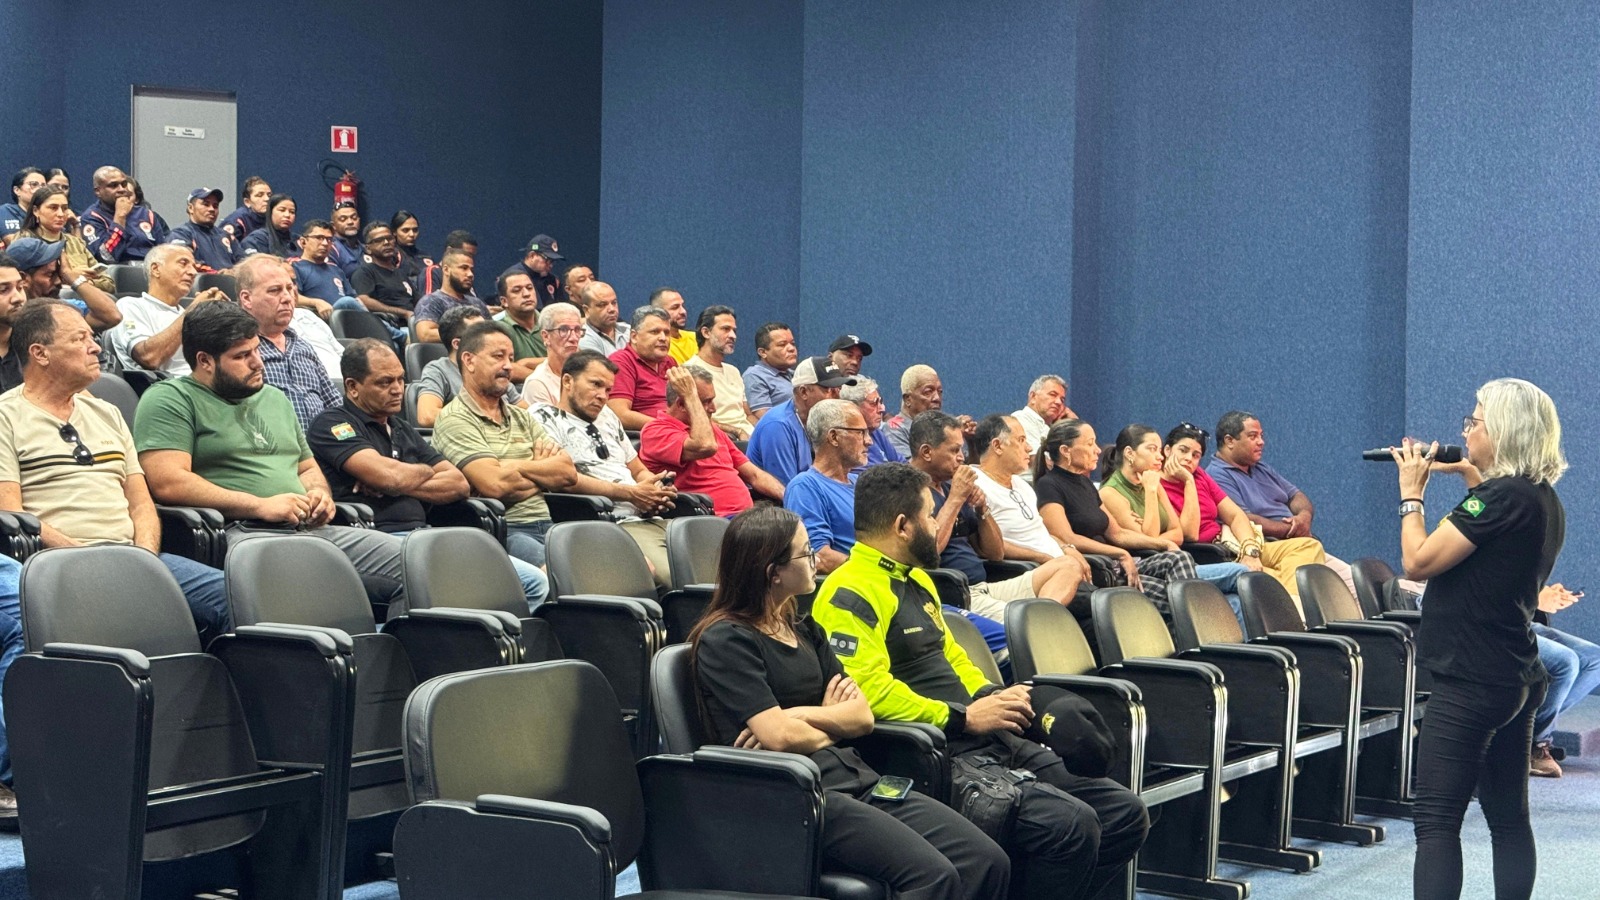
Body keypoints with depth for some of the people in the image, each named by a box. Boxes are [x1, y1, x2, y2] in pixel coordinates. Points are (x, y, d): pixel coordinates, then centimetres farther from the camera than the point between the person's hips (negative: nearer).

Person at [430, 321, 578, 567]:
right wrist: (543, 470, 6)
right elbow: (495, 484, -13)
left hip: (546, 525, 7)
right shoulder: (454, 420, 0)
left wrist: (515, 467, -1)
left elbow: (568, 473, 13)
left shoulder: (521, 418, 24)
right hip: (500, 530, -7)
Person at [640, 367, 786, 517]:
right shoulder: (655, 432, 0)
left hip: (747, 514, 8)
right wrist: (690, 394, -8)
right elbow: (705, 447, -19)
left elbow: (754, 475, 26)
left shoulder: (714, 430, 26)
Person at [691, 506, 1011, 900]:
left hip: (853, 776, 8)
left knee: (988, 862, -13)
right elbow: (781, 737, -15)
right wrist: (831, 726, 7)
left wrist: (798, 715, -6)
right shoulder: (724, 640, -5)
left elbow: (862, 716, 12)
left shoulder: (803, 629, 21)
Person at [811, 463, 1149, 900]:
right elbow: (868, 690, -22)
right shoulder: (851, 594, -11)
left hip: (991, 744, 10)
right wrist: (962, 717, -17)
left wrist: (994, 698, 9)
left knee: (1125, 813, 1)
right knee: (1071, 825, -27)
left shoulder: (916, 579, 21)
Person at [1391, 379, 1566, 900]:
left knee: (1437, 820, -10)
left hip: (1471, 680, -10)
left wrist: (1412, 493, -4)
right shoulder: (1543, 501, 12)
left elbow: (1418, 561, -17)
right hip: (1515, 676, 10)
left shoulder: (1502, 497, -18)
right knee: (1509, 816, 13)